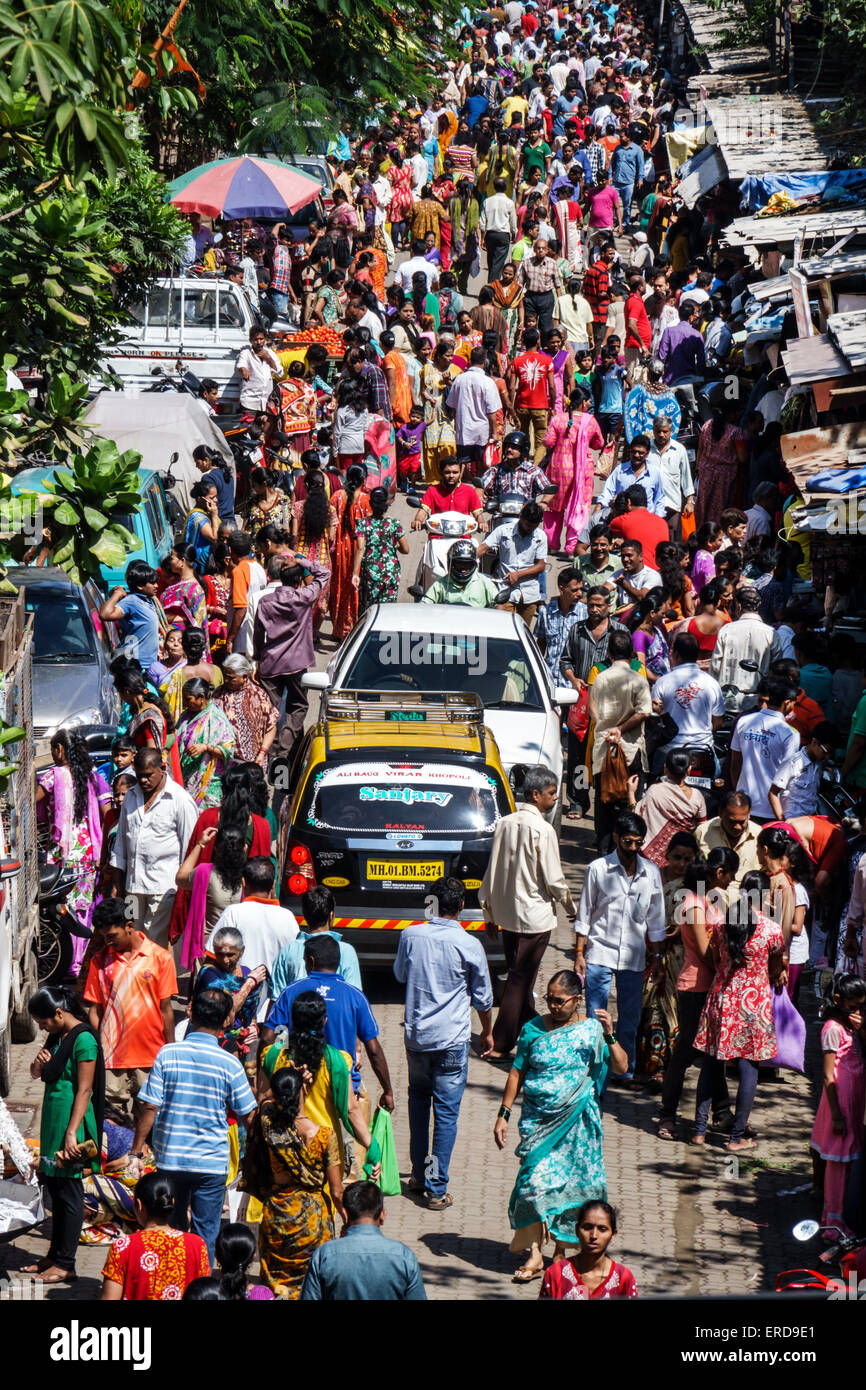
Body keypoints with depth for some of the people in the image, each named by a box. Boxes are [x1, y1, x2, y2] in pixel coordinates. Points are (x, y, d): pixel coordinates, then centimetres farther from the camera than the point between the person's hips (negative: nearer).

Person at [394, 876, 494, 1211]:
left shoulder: (410, 936, -5)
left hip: (416, 1035, 3)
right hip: (452, 1039, -3)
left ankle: (419, 1173, 27)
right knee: (446, 1111, 1)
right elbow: (483, 997, 1)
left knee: (418, 1098, 23)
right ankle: (437, 1189, -1)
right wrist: (487, 1033, 16)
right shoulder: (468, 945, -12)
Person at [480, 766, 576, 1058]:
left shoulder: (505, 824, 4)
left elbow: (492, 872, 9)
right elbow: (553, 880, -15)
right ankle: (500, 1045, 0)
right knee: (520, 979, -1)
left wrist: (489, 913, 17)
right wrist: (571, 907, 3)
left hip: (506, 912, 7)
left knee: (520, 976, 19)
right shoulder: (542, 830, -17)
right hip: (534, 915, -7)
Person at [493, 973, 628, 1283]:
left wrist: (609, 1036, -23)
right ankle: (535, 1254, -8)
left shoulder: (592, 1030, -1)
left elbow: (621, 1068, -9)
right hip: (538, 1120, 1)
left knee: (571, 1183, 3)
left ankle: (560, 1249, 19)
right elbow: (516, 1074, 9)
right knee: (536, 1179, -10)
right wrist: (503, 1115, 5)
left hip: (577, 1121, -1)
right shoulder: (533, 1029, 4)